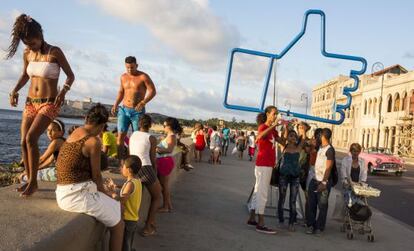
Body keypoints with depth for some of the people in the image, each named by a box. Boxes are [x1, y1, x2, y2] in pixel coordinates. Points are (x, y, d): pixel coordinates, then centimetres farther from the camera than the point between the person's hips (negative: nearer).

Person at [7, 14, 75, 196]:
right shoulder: (27, 54, 4)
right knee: (24, 142, 1)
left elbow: (70, 75, -4)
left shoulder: (55, 52, -11)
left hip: (50, 103, -6)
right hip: (30, 102, 6)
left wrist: (64, 91, -22)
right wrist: (15, 90, 3)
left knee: (31, 138, -20)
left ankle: (33, 182, -9)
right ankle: (30, 180, 15)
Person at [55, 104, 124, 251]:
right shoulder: (94, 141, -16)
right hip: (79, 196, -9)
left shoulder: (73, 134, 11)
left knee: (114, 206, 26)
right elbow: (96, 175, -10)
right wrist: (105, 192, 9)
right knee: (118, 224, 8)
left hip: (63, 194, 9)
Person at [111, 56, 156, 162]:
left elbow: (152, 91, -11)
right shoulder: (123, 77, 10)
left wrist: (143, 102, -24)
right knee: (120, 136, -7)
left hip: (137, 111, -4)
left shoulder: (143, 77, -6)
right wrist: (116, 104, 9)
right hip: (124, 110, 4)